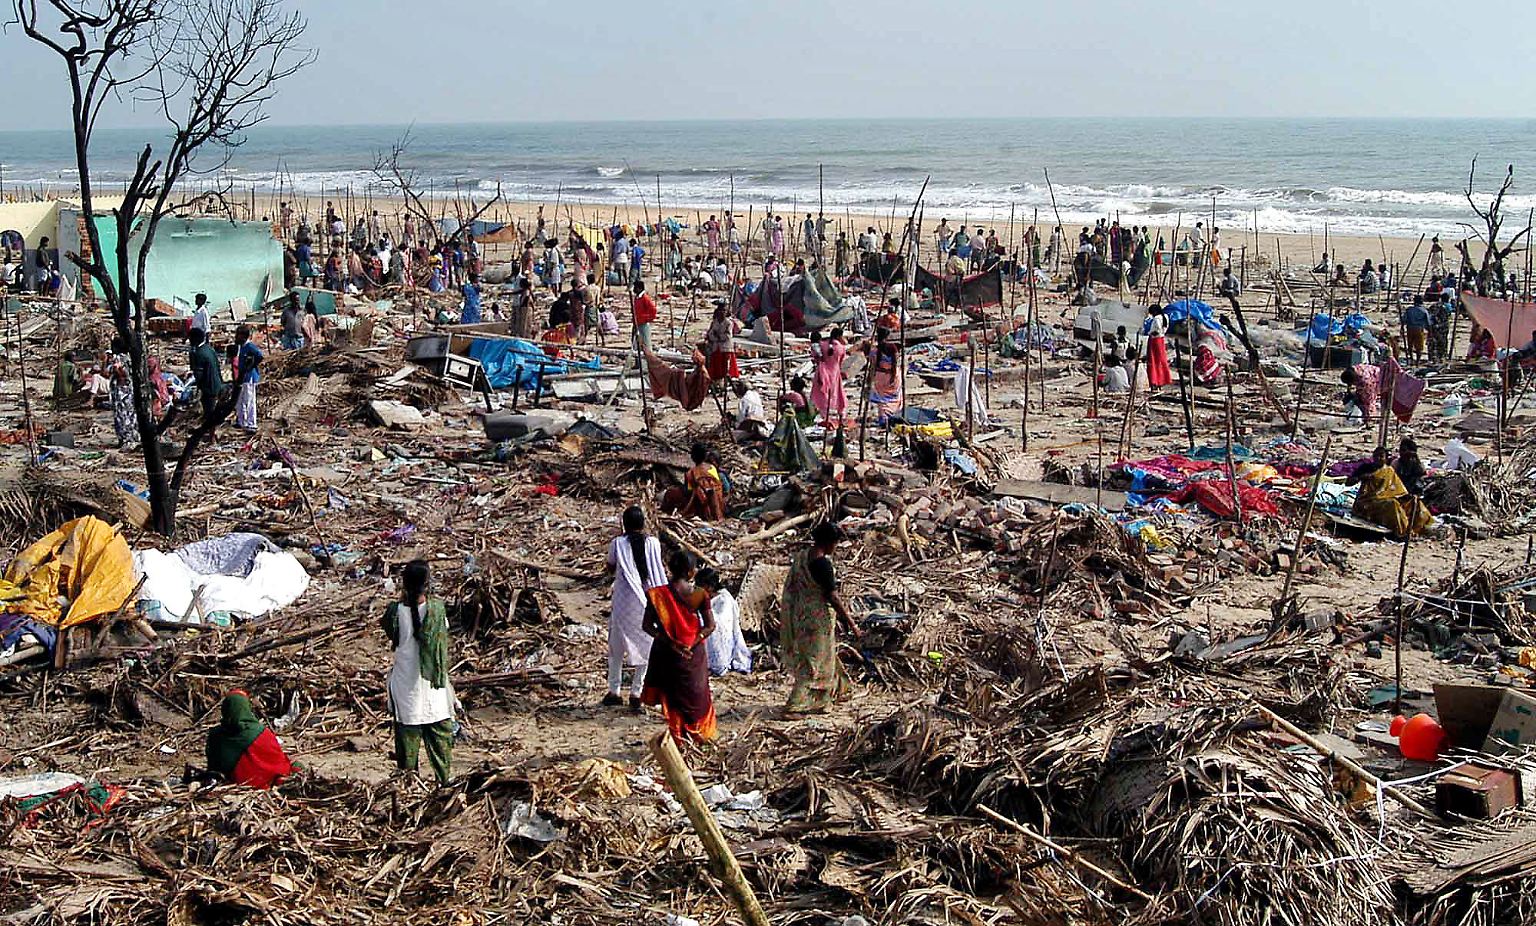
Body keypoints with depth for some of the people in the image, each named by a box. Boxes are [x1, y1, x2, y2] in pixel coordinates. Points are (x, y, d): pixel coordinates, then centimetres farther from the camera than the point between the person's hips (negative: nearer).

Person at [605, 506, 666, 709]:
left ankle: (614, 691, 17)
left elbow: (610, 568, 8)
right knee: (645, 647, 11)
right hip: (647, 600, 1)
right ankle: (636, 693, 11)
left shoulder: (618, 543, -8)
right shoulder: (653, 543, -5)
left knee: (616, 647, 14)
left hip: (623, 601, -1)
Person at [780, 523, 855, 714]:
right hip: (819, 616, -9)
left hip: (801, 614, 9)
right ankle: (796, 703, 2)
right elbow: (831, 595, -22)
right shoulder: (823, 564, -24)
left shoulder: (800, 556, 1)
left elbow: (791, 587, 10)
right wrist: (847, 619, -14)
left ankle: (835, 691, 40)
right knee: (815, 660, 2)